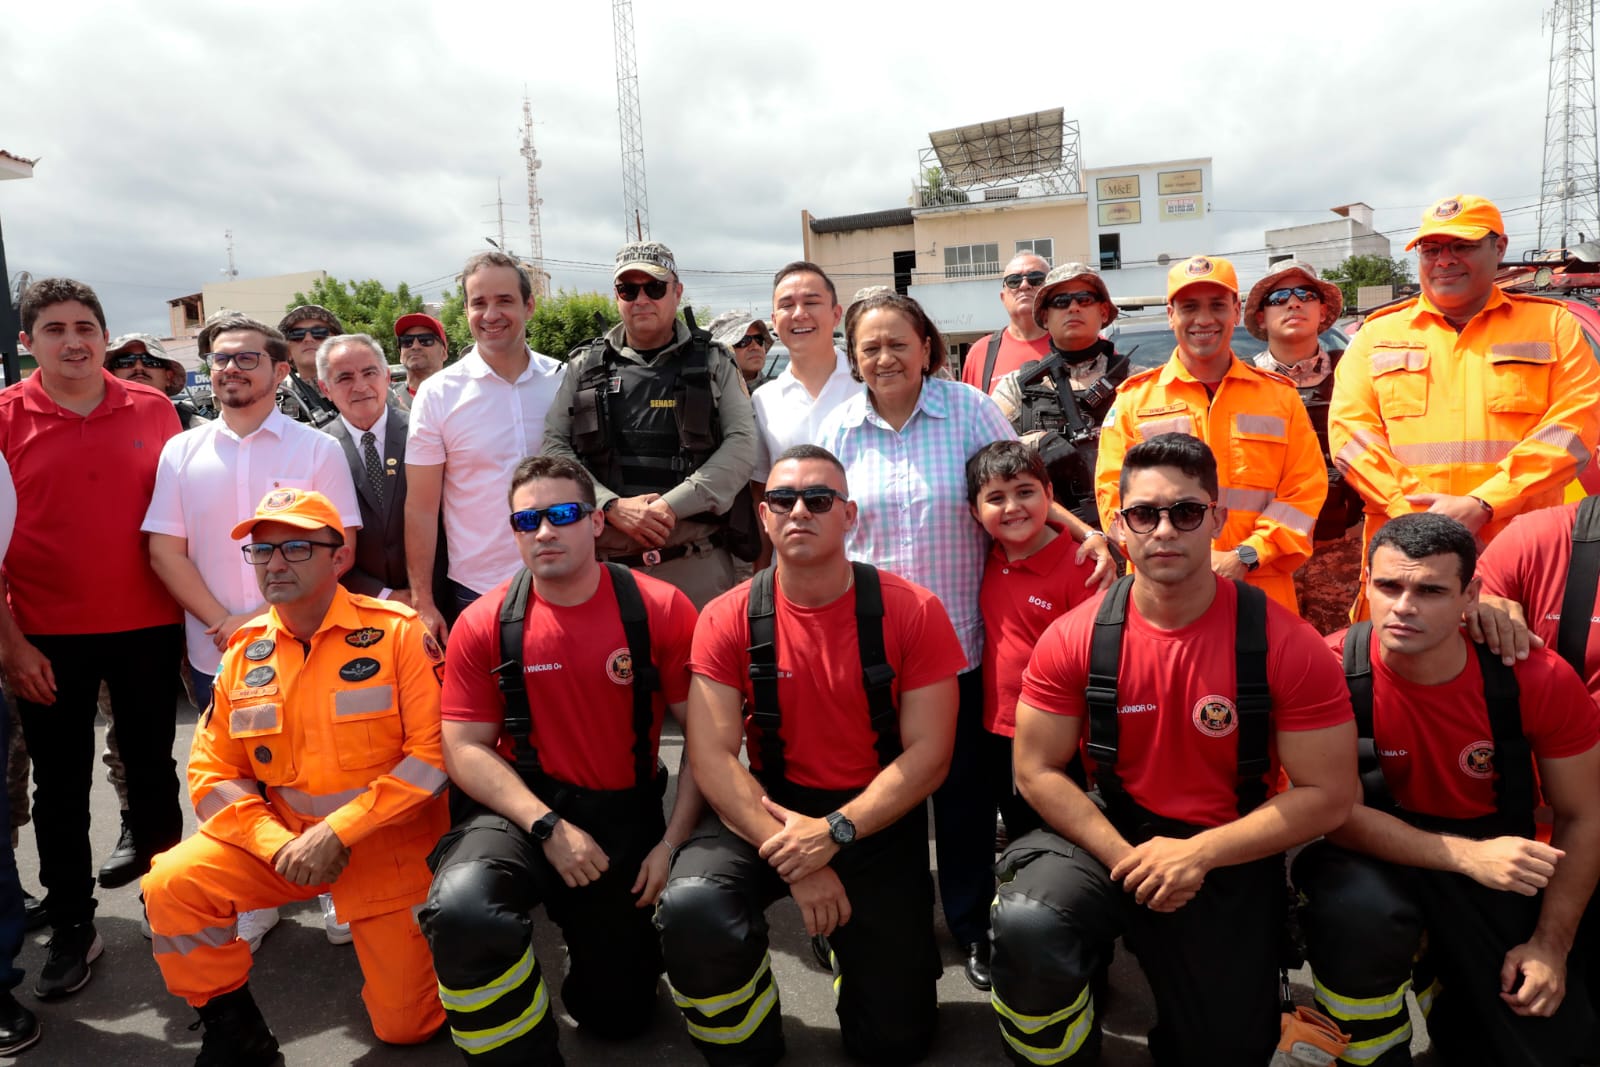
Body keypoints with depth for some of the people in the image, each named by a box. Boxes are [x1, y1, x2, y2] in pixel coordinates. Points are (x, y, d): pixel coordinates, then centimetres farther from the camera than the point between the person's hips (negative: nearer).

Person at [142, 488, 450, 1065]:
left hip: (389, 844, -4)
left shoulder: (397, 632, -14)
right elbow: (213, 774, 3)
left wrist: (339, 832, -21)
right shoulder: (245, 651, 1)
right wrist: (279, 845, -13)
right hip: (280, 835, 4)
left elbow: (435, 752, -19)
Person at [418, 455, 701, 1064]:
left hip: (626, 815, 0)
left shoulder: (660, 610, -10)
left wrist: (672, 842, -13)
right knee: (460, 908, -33)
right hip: (524, 810, 0)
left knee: (618, 1015, 12)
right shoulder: (483, 625, -6)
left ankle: (598, 930, 47)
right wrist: (549, 827, -18)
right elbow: (466, 748, -6)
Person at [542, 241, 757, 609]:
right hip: (607, 562, 1)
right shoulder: (584, 367, 11)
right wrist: (613, 506, -11)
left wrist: (670, 505, -13)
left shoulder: (713, 363, 8)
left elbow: (741, 444, -3)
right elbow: (555, 447, 4)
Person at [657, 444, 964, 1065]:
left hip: (878, 816, 0)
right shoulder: (728, 620, -8)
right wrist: (796, 864, -21)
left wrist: (836, 830, -23)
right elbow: (712, 757, -13)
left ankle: (860, 941, 37)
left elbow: (929, 753, -11)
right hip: (769, 809, 1)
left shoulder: (911, 612, -10)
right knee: (690, 906, -29)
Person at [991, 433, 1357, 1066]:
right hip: (1110, 834, 0)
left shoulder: (1285, 646, -16)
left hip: (1233, 856, 1)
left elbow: (1327, 796, -13)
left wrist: (1200, 854, -21)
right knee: (1026, 925, -29)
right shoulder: (1073, 640, -12)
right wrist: (1125, 857, -18)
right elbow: (1038, 772, -7)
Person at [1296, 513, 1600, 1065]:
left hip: (1503, 873, 3)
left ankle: (1440, 977, 33)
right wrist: (1463, 855, -31)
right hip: (1378, 855, -3)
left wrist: (1551, 944, -5)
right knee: (1359, 909, -36)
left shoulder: (1539, 680, -17)